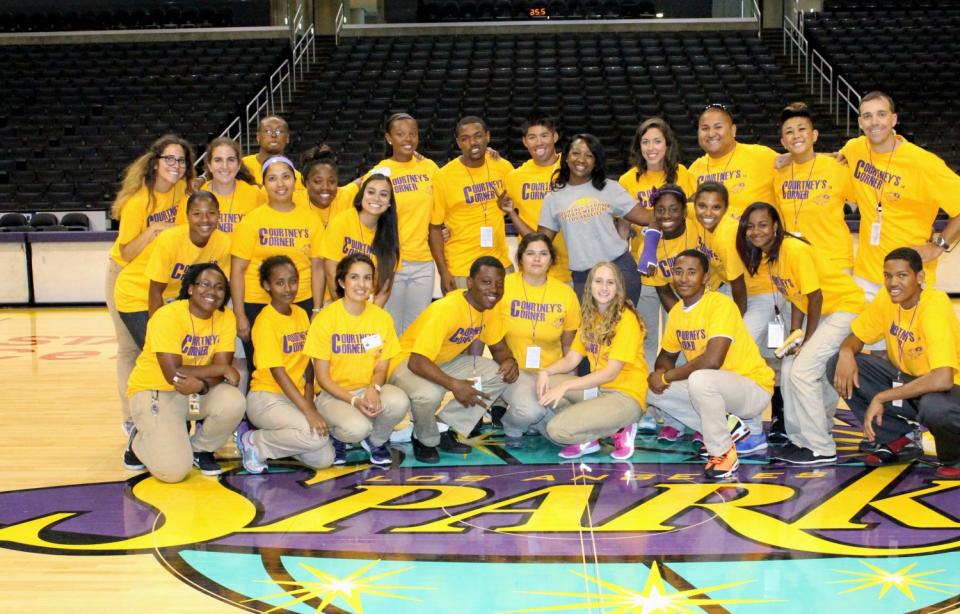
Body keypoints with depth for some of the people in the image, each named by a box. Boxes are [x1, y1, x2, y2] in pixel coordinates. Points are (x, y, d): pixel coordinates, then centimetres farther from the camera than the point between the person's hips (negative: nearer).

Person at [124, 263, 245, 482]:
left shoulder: (226, 319, -6)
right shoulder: (168, 316, -21)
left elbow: (220, 372, -12)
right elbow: (173, 373, -27)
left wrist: (202, 384, -34)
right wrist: (222, 368, -22)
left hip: (198, 392, 5)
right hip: (155, 391, -5)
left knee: (234, 402, -28)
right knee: (174, 469, -21)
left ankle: (200, 448, 3)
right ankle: (139, 442, 14)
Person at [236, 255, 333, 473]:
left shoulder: (301, 315, 8)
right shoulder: (266, 321, -14)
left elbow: (308, 364, 9)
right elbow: (278, 372, -19)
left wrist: (309, 401, -6)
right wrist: (308, 411, -24)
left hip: (295, 398, 7)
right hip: (266, 398, -7)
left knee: (324, 459, -6)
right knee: (317, 436, -28)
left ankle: (275, 437, 14)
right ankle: (254, 442, -6)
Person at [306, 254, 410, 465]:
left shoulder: (382, 318, -1)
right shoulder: (325, 319, -11)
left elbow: (381, 368, 4)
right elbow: (322, 377, -9)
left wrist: (373, 389, -20)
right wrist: (354, 400, -23)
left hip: (368, 389, 3)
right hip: (334, 394, -3)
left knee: (399, 402, -30)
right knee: (357, 428, -34)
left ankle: (376, 440, 4)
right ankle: (336, 437, 5)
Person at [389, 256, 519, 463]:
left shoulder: (491, 308, -8)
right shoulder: (446, 309, -32)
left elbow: (499, 347, 6)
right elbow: (417, 362, -35)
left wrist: (509, 360, -18)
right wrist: (454, 385, -42)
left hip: (447, 362, 8)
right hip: (408, 362, -8)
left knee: (500, 375, -9)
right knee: (428, 394, -39)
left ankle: (445, 429, -1)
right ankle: (426, 440, -4)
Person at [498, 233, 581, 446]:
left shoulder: (566, 294, 1)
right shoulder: (503, 286, -9)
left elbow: (568, 345, 9)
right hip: (513, 369, -3)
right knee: (530, 410, -33)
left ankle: (533, 421, 14)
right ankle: (511, 426, 5)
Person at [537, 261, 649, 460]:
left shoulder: (626, 319, -14)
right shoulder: (589, 317, 10)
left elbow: (610, 373, -19)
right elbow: (571, 359, 6)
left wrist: (565, 386, -25)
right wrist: (545, 372, -15)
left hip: (625, 395, -8)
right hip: (598, 388, 8)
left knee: (558, 430, -22)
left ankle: (619, 430, -1)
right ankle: (588, 436, -1)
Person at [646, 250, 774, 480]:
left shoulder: (721, 304, -22)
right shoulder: (676, 311, 3)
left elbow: (712, 360, -34)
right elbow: (667, 355, 14)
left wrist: (666, 377, -23)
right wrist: (660, 373, -11)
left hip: (753, 387, -8)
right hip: (715, 386, 8)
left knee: (700, 379, -36)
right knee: (653, 390, -2)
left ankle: (723, 452, -14)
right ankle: (726, 428, 6)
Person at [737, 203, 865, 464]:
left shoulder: (794, 250, -23)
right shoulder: (767, 256, 3)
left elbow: (815, 297, -20)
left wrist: (806, 341, -12)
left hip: (846, 306, -9)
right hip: (822, 313, 9)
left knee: (803, 369, -15)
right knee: (789, 369, 5)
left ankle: (822, 449, -6)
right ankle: (801, 440, 18)